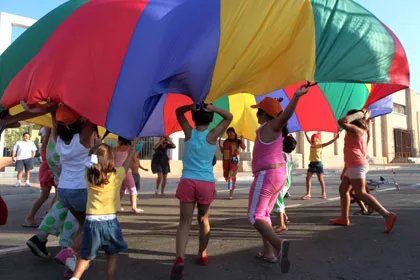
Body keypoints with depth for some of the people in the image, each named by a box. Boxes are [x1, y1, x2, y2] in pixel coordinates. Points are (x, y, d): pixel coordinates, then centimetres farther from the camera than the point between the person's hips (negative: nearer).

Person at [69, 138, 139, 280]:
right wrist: (133, 147, 24)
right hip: (109, 221, -3)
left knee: (86, 256, 19)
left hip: (91, 221, 3)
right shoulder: (117, 174, -8)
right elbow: (128, 163, 10)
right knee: (112, 256, 14)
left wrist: (96, 149, 28)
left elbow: (92, 162, 19)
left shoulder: (89, 175, -1)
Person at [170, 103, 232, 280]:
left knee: (185, 222, 0)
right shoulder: (212, 136, -2)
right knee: (203, 220, 18)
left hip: (187, 182, 0)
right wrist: (213, 108, -5)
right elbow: (229, 117, 9)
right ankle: (202, 255, 31)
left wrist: (191, 107, -3)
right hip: (207, 183, 0)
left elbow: (178, 112, 17)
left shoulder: (189, 133, 2)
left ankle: (180, 259, -17)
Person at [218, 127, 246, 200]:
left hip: (234, 159, -4)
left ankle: (231, 194, -11)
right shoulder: (225, 142, 10)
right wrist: (220, 144, 2)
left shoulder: (237, 141, 0)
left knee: (232, 175, -12)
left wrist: (242, 140, -25)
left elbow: (243, 148, -12)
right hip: (226, 160, 4)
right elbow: (222, 151, 13)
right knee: (226, 176, 9)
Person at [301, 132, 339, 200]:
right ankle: (308, 194, 4)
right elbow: (308, 139, 28)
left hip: (318, 163, -6)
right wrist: (305, 133, 36)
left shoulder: (320, 145, -5)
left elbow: (329, 142, -14)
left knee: (320, 179, 4)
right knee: (308, 178, -1)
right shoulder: (312, 144, 11)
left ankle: (324, 193, 17)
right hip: (312, 163, 6)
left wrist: (335, 138, -25)